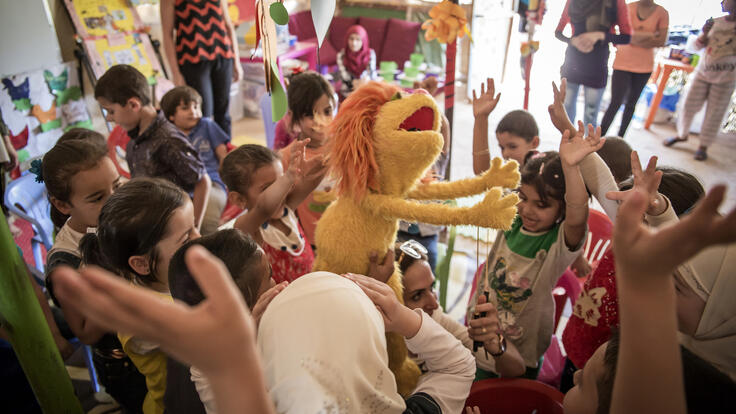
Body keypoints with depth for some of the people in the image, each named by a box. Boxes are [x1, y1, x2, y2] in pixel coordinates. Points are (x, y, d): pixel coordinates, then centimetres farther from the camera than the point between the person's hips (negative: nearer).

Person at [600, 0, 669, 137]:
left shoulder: (661, 13, 1)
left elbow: (661, 41, -6)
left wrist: (636, 40, -11)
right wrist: (650, 35, -11)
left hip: (644, 66, 2)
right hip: (623, 63, -2)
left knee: (631, 104, 10)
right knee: (615, 103, -9)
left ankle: (620, 138, 20)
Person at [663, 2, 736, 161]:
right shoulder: (715, 22, 3)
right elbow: (698, 45, 7)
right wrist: (704, 33, -12)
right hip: (702, 72, 3)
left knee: (714, 114, 2)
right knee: (689, 105, 6)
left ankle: (703, 146, 14)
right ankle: (682, 135, 29)